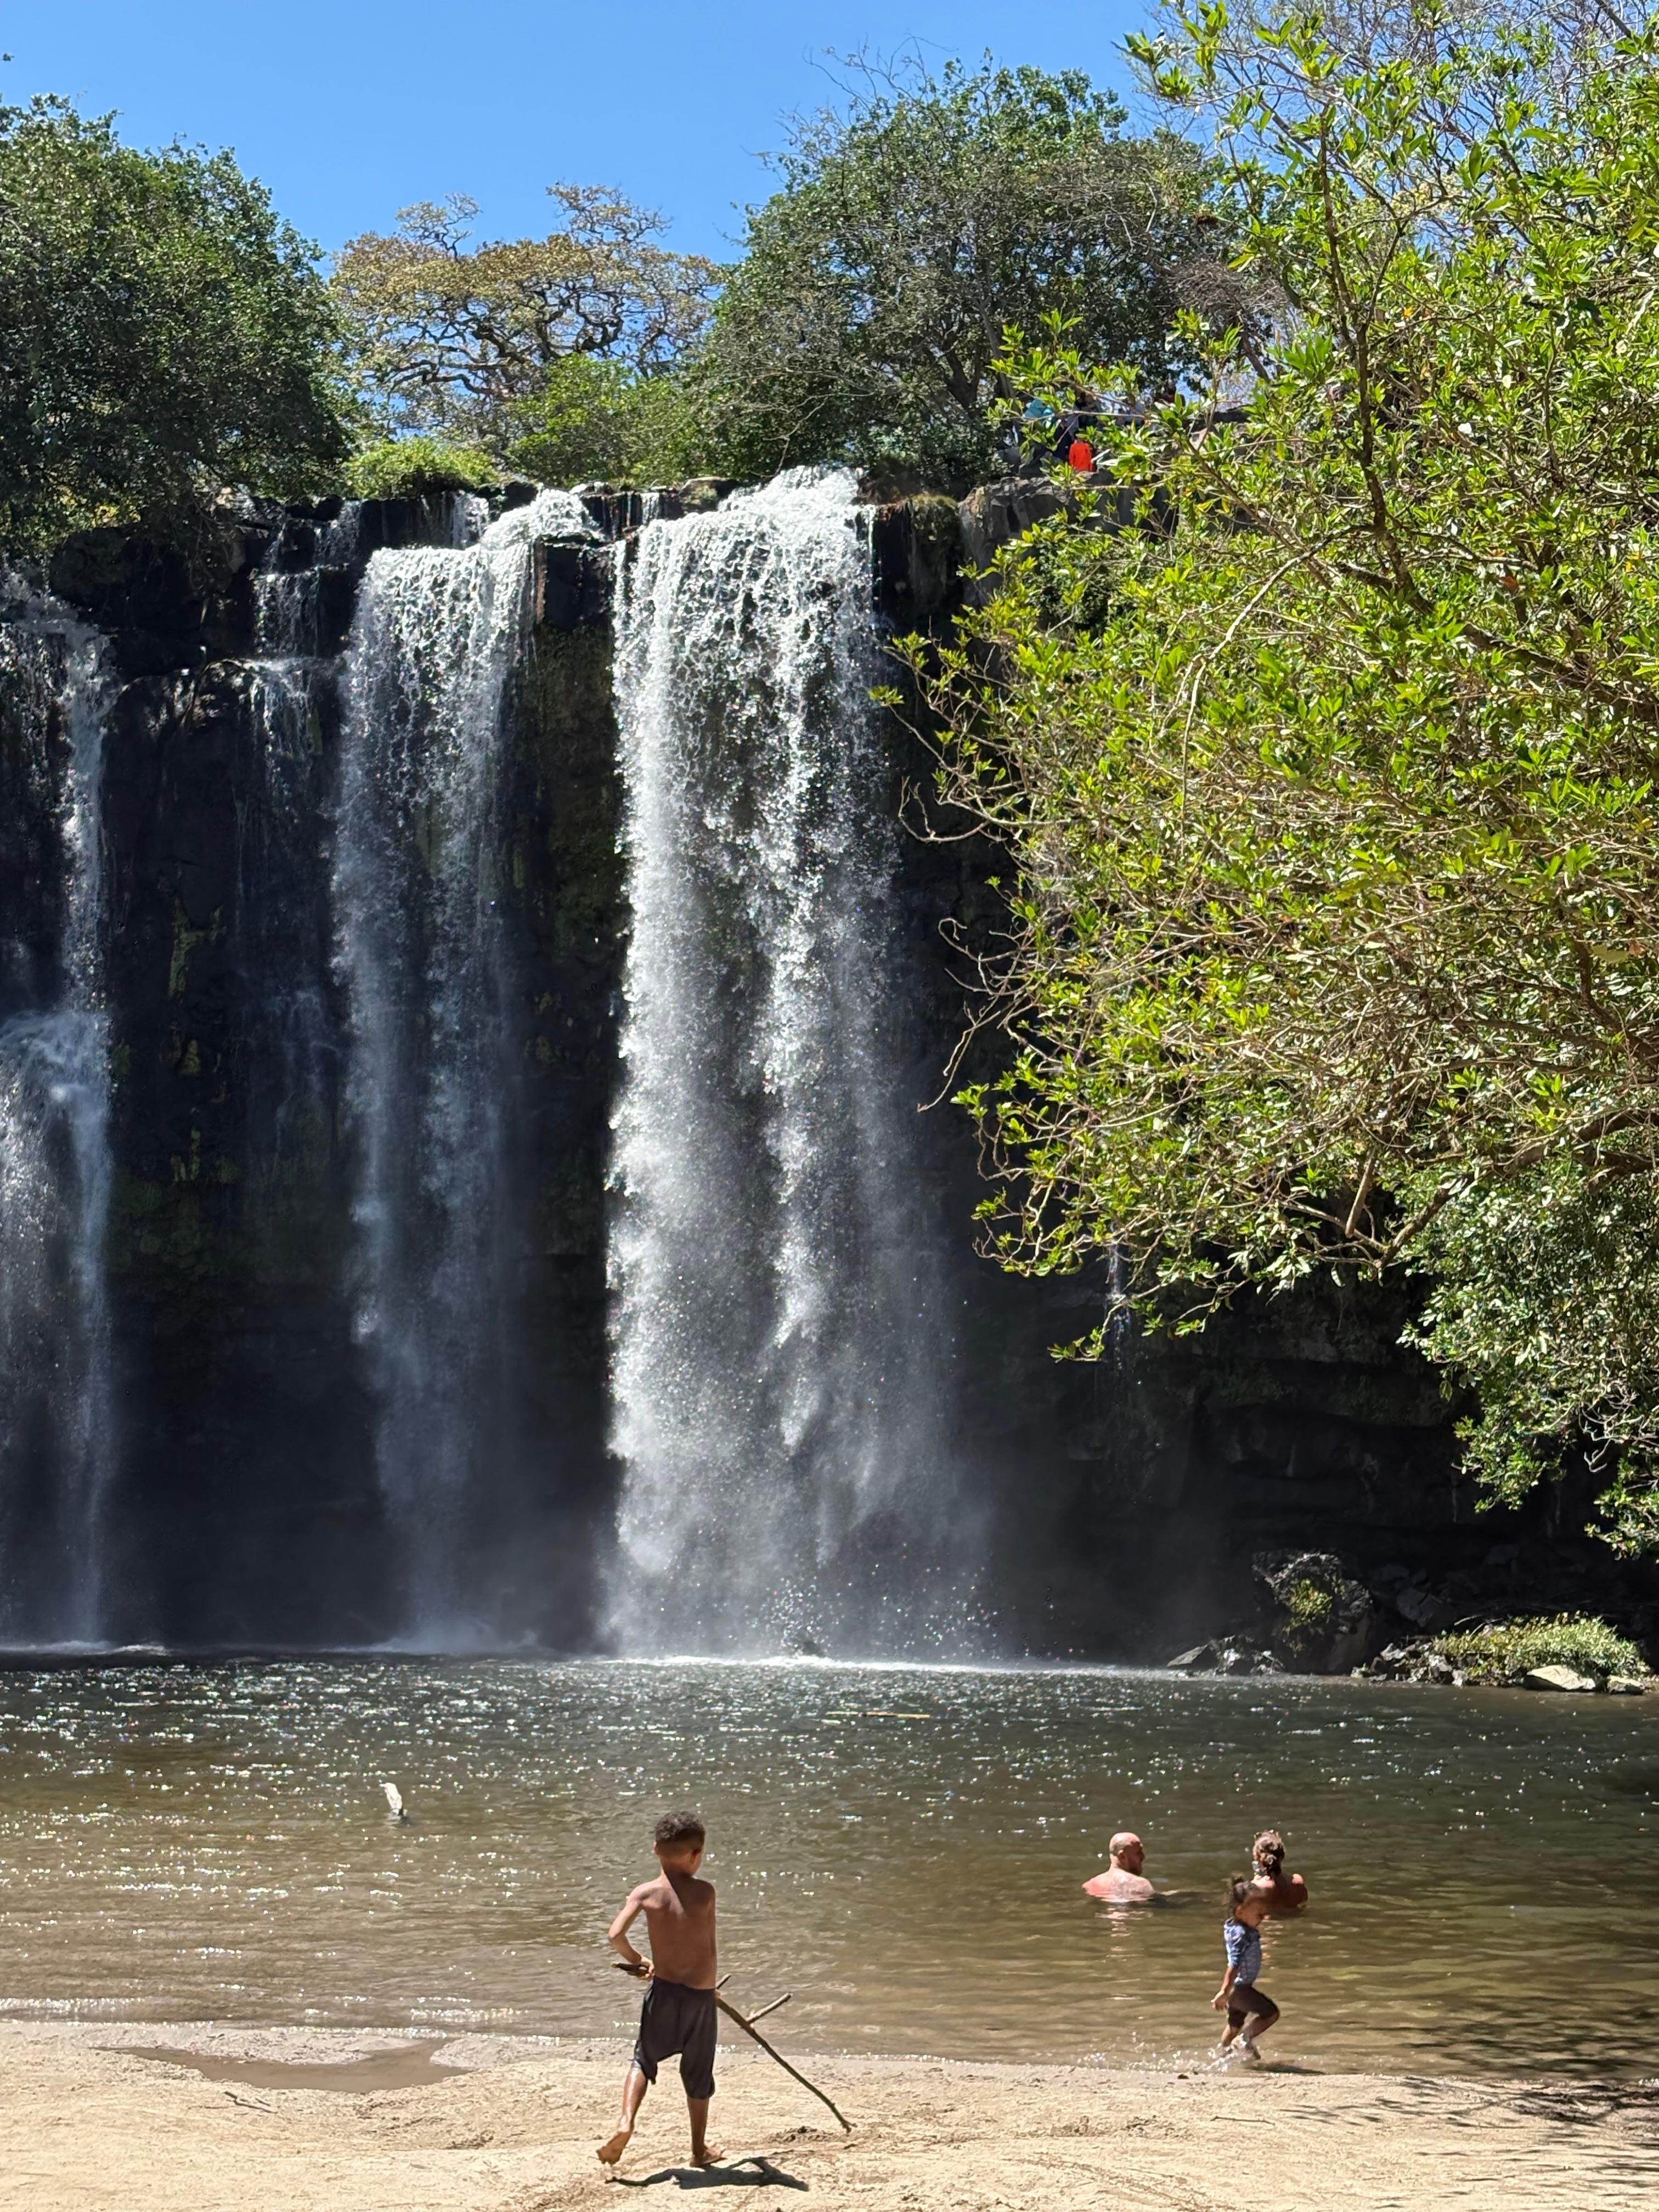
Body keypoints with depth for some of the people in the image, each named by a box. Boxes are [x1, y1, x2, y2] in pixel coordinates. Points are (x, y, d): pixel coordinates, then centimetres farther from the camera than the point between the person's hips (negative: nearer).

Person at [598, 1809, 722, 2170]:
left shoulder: (645, 1893, -6)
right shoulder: (705, 1892, -8)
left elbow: (616, 1935, -15)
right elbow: (709, 1945, 1)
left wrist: (638, 1961, 5)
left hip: (663, 1990, 0)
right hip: (701, 1992, 0)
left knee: (644, 2059, 19)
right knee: (698, 2071, 16)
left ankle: (626, 2122, -3)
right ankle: (699, 2148, 28)